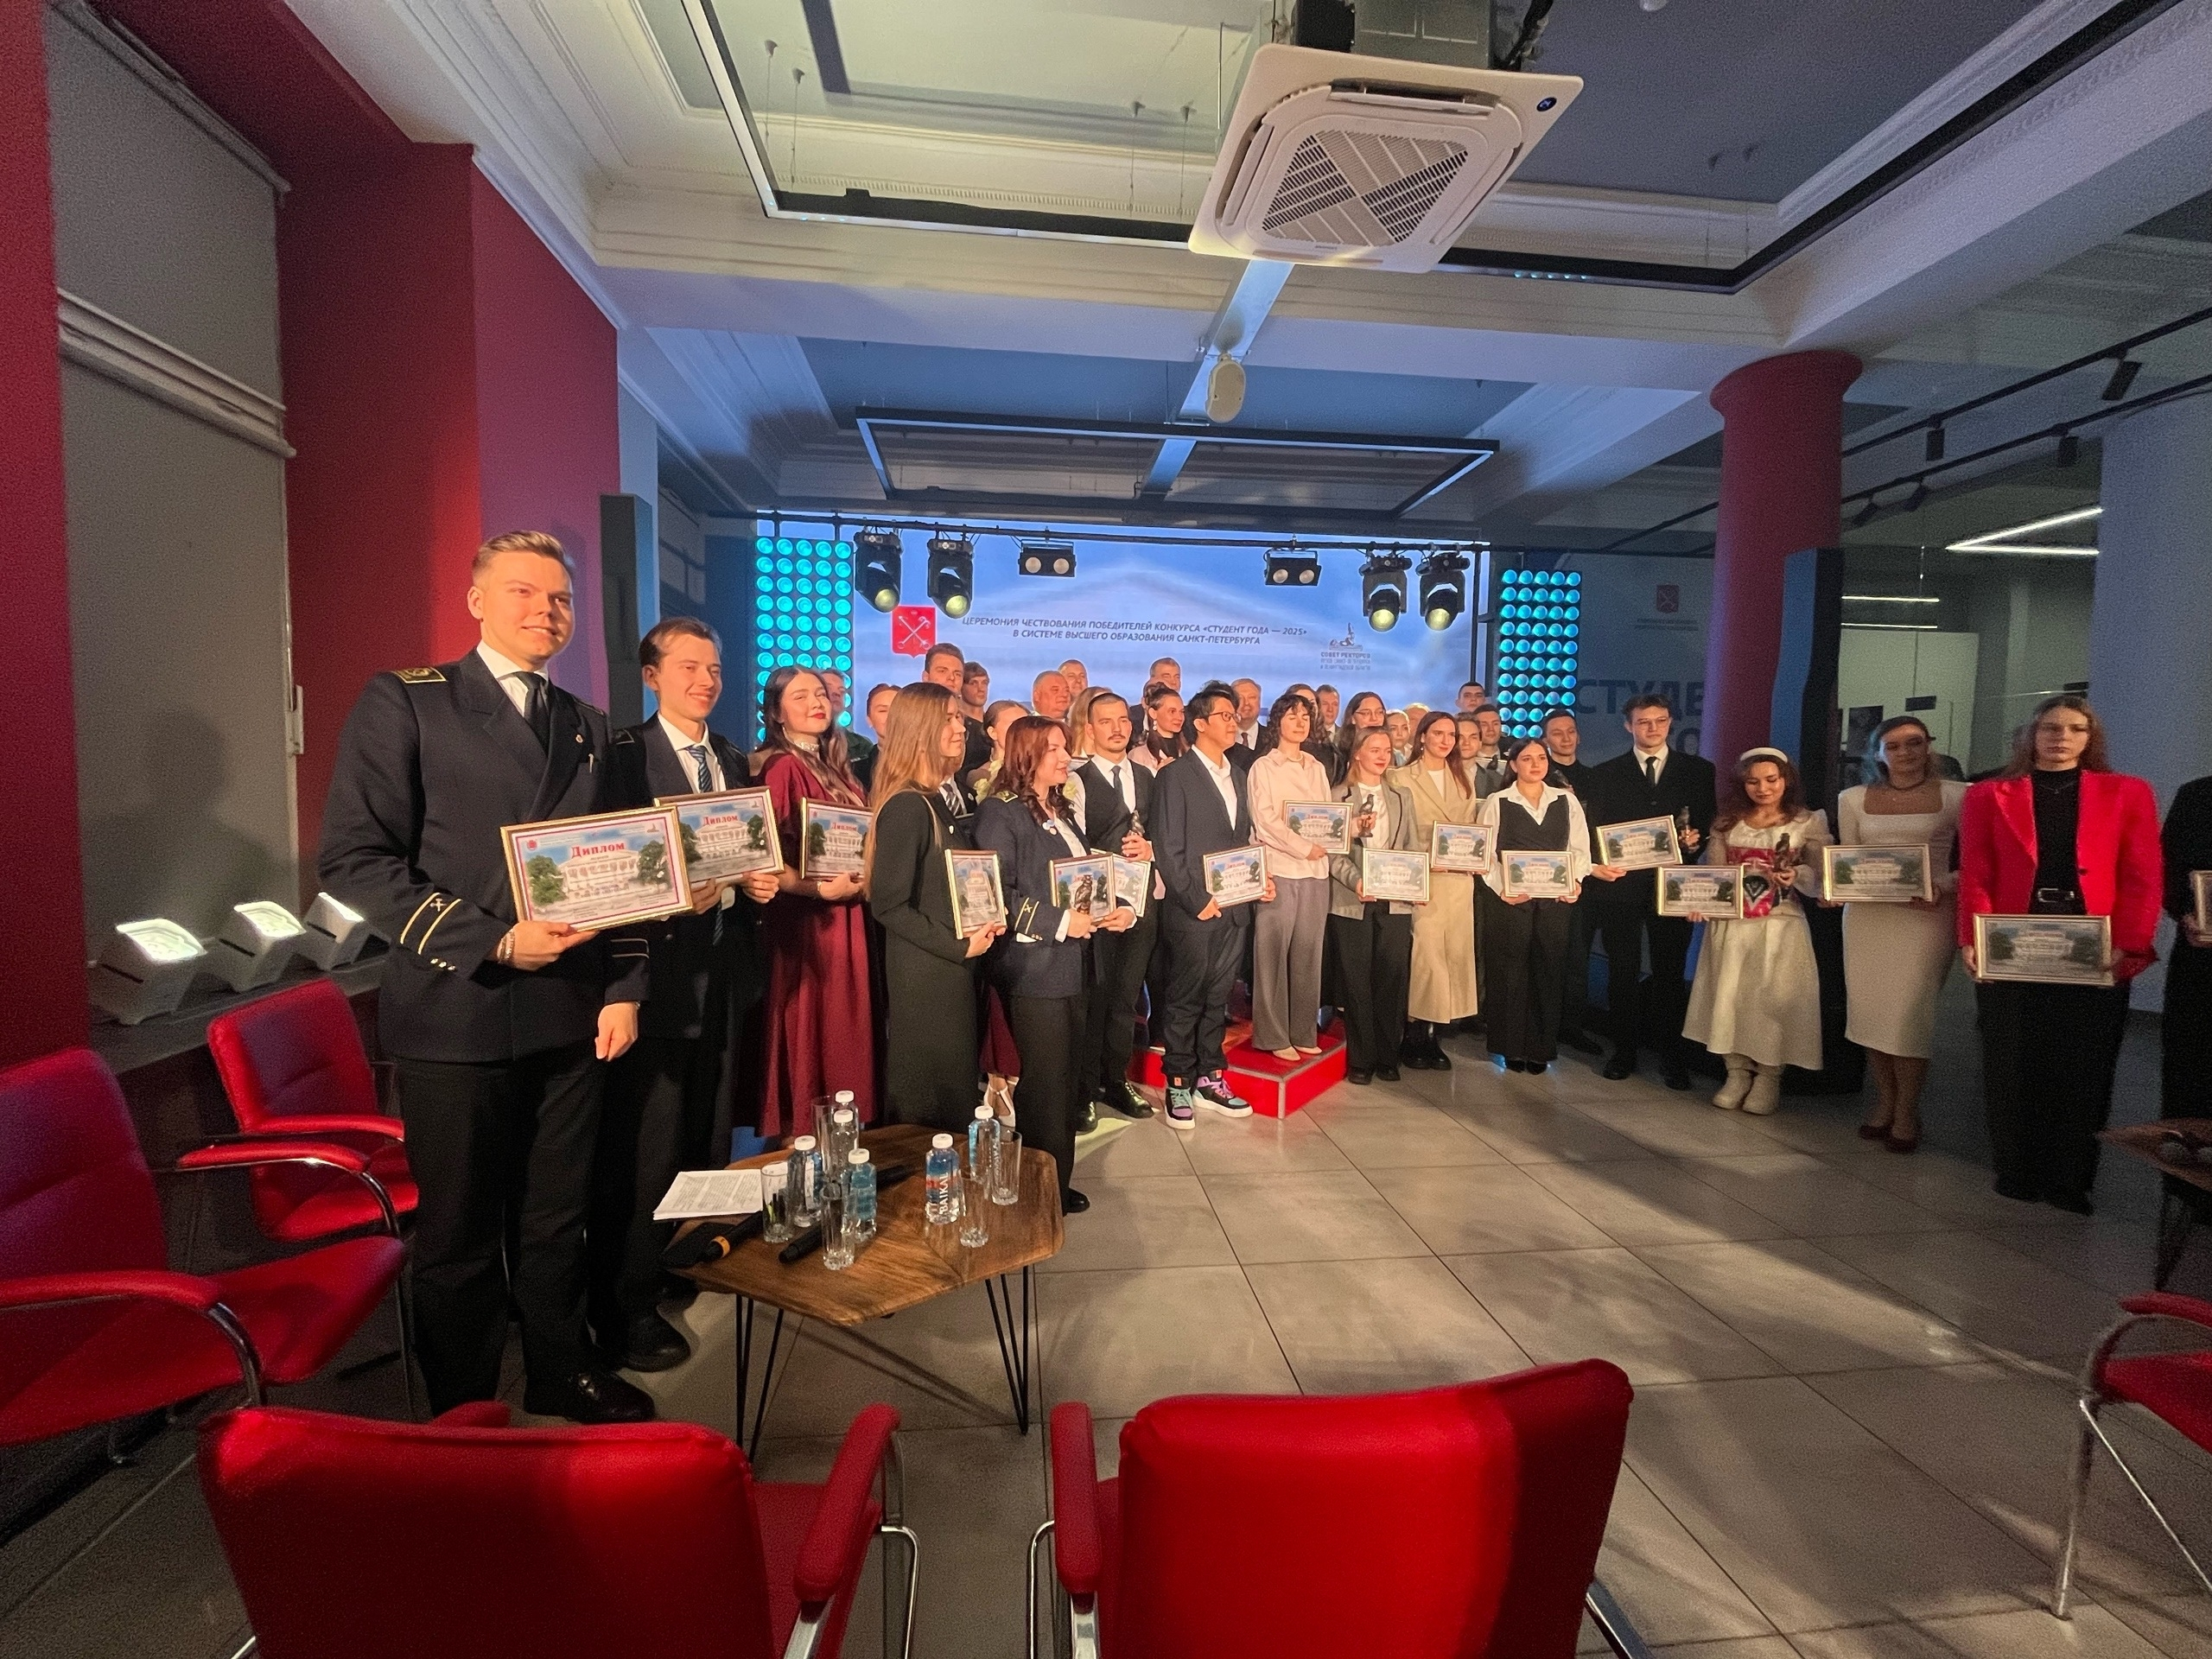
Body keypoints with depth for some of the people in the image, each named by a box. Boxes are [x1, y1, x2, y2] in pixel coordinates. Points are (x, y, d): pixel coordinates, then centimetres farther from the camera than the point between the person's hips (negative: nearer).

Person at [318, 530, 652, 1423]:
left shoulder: (587, 726, 13)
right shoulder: (404, 702, -2)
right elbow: (352, 857, -10)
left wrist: (623, 987, 5)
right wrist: (492, 943, -17)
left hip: (570, 1013, 4)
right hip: (457, 1014, -4)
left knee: (557, 1217, 16)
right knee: (460, 1233, 10)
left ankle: (560, 1371, 36)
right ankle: (463, 1414, 30)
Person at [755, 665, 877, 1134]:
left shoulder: (836, 767, 13)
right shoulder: (782, 767, -12)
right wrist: (820, 889, -24)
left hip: (849, 920, 8)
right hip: (808, 921, -8)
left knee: (848, 1033, 14)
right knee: (815, 1037, 0)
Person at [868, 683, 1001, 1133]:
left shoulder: (950, 797, 9)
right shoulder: (907, 807, -19)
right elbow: (888, 905, -22)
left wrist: (984, 920, 2)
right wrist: (958, 945, -18)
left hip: (955, 967, 9)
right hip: (925, 973, -9)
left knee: (955, 1088, 20)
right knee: (930, 1102, 6)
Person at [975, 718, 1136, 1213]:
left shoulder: (1060, 812, 17)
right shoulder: (1000, 813, -11)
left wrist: (1123, 910, 3)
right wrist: (1059, 922, -20)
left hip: (1070, 966, 9)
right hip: (1033, 970, -8)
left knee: (1069, 1079, 14)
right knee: (1044, 1085, 1)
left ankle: (1059, 1185, 29)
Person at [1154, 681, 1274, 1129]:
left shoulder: (1236, 776, 15)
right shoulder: (1176, 775, -7)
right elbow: (1167, 849, -11)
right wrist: (1197, 900, -14)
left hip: (1234, 908, 6)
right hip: (1193, 911, -6)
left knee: (1218, 998, 13)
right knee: (1185, 1000, 4)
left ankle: (1209, 1079, 25)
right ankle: (1178, 1084, 15)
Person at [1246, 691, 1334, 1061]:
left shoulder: (1317, 769, 17)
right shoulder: (1263, 767, 0)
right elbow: (1265, 821, -8)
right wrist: (1305, 848, -14)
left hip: (1316, 871, 5)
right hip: (1279, 870, -5)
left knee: (1308, 954, 7)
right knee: (1273, 954, -2)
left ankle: (1303, 1032, 17)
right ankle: (1273, 1036, 6)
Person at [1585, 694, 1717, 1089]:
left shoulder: (1699, 770, 9)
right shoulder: (1605, 774, 7)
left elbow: (1711, 822, 9)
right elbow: (1594, 831, 4)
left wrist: (1696, 841, -12)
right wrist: (1597, 863, -14)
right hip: (1620, 884, 0)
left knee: (1670, 972, 6)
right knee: (1622, 972, 6)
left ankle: (1673, 1057, 17)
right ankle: (1623, 1051, 17)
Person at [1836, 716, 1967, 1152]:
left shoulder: (1956, 795, 1)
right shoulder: (1853, 799, 8)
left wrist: (1944, 889, -15)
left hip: (1927, 914, -3)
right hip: (1868, 914, 3)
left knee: (1908, 1012, -5)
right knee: (1870, 1008, 6)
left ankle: (1906, 1113, 10)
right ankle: (1884, 1103, 20)